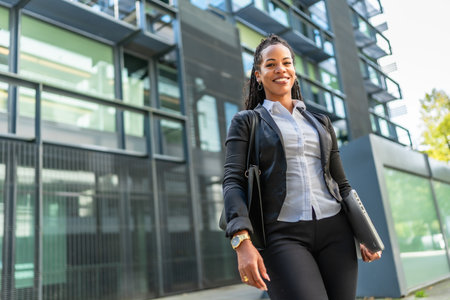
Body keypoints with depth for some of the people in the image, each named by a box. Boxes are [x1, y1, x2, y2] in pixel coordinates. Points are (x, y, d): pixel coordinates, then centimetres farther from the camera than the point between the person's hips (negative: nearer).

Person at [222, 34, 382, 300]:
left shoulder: (321, 122, 19)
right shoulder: (246, 122, 7)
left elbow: (341, 184, 19)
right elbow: (233, 182, -6)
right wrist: (243, 243, -20)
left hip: (334, 232, 4)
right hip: (283, 236, -4)